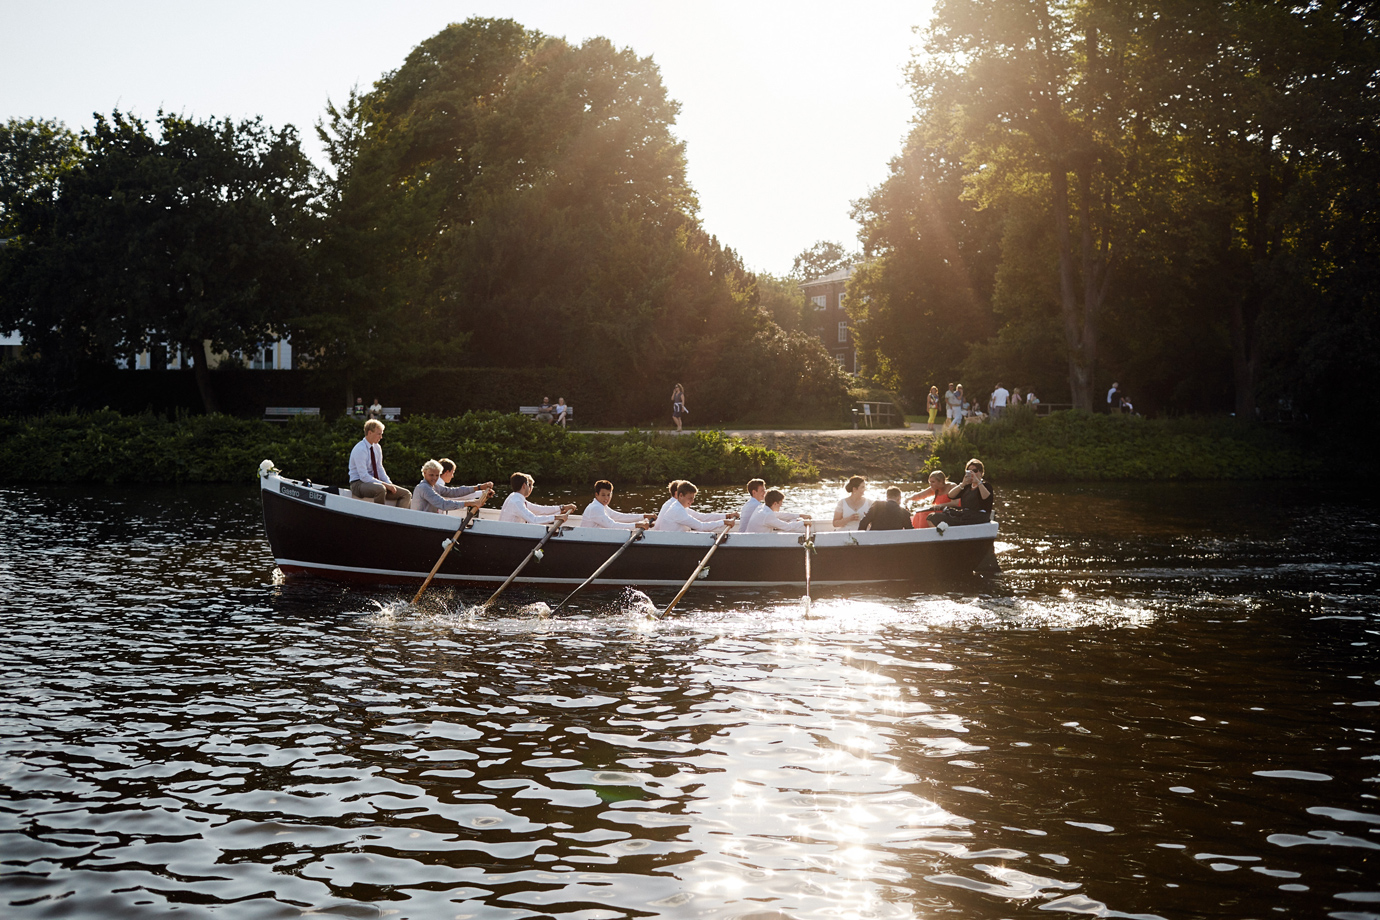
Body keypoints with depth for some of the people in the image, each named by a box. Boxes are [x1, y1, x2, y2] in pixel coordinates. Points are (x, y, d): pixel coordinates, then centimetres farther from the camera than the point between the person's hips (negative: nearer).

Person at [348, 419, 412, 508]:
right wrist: (384, 484, -24)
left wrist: (389, 484, -1)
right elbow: (364, 476, -22)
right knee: (381, 489, -42)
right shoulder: (359, 449, -16)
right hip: (358, 484, -9)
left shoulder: (377, 448, 9)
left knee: (406, 494, -6)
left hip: (373, 482, 9)